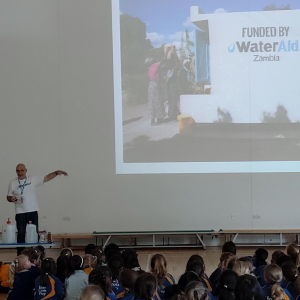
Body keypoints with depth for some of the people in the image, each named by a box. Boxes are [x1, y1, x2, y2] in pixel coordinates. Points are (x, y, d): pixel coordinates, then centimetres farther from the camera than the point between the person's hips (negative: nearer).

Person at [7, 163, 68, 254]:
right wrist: (11, 198, -14)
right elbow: (8, 197, 10)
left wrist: (56, 172, -13)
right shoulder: (13, 183, 3)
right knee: (21, 234, 2)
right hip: (20, 213, 0)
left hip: (33, 212, 0)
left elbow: (46, 178, 1)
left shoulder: (33, 179, 1)